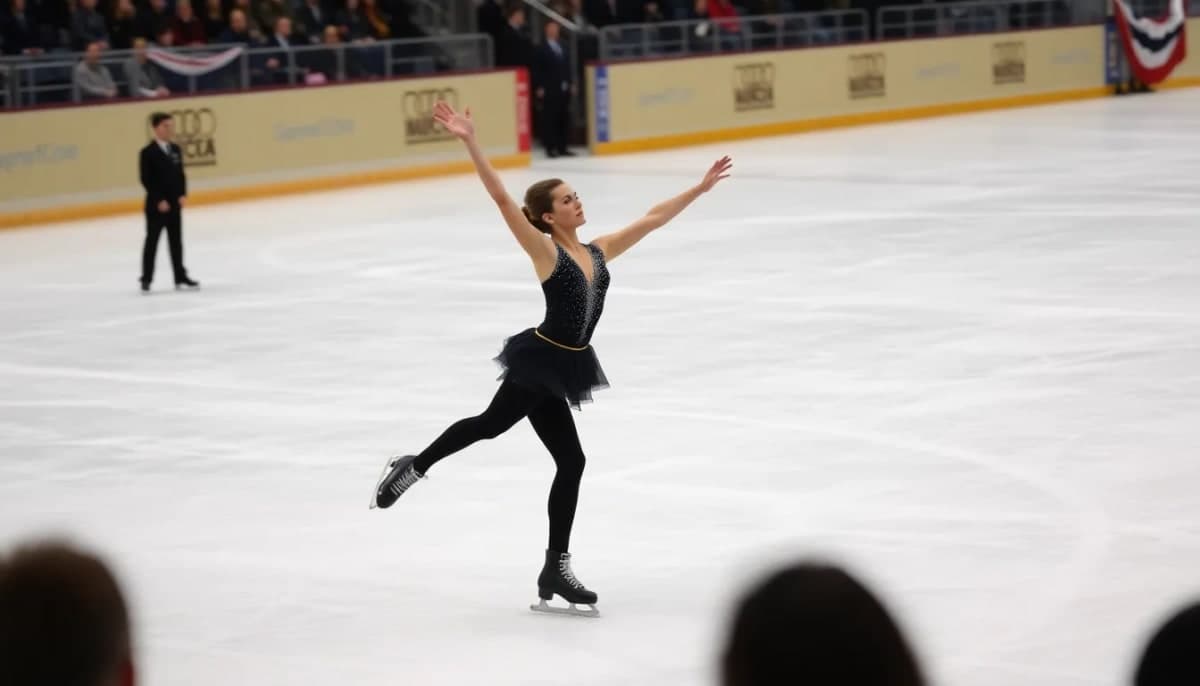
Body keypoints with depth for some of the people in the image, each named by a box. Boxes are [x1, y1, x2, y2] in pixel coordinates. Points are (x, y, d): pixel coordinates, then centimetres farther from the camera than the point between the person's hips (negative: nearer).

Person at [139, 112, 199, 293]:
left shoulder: (175, 150, 7)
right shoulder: (148, 153, -12)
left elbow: (181, 175, 11)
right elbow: (146, 179, -14)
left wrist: (183, 195, -3)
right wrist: (159, 200, -18)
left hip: (174, 203, 6)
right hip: (156, 205, -6)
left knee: (176, 240, 12)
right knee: (152, 241, 1)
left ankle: (181, 277, 19)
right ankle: (146, 279, 8)